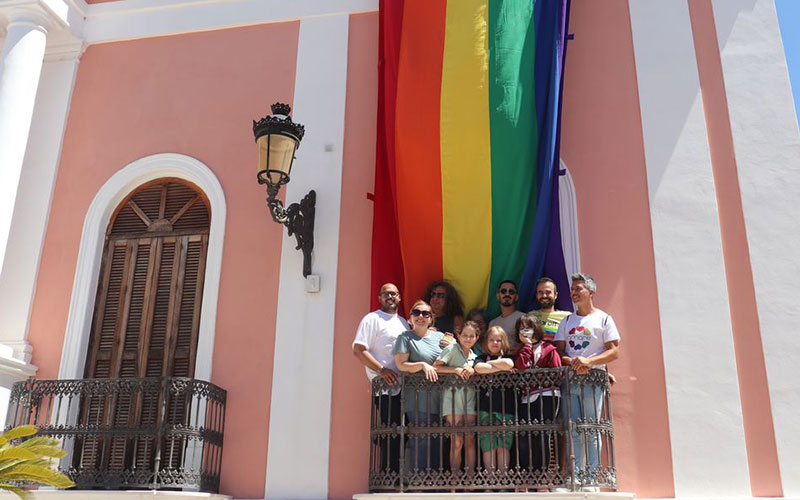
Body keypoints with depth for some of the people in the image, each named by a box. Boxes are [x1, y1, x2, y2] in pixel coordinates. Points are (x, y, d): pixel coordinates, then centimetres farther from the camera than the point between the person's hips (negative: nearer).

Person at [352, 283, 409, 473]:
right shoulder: (372, 319, -1)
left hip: (403, 386, 7)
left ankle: (397, 475, 14)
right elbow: (358, 350, -10)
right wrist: (382, 370, -17)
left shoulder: (403, 322, 22)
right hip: (385, 387, -7)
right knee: (390, 433, -11)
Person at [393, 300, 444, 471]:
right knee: (421, 441, -9)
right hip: (418, 401, -5)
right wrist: (422, 365, -17)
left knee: (437, 442, 8)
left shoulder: (440, 336, 17)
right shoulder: (405, 338, 3)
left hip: (439, 399, 5)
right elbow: (401, 365, -6)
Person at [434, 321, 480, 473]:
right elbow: (435, 367, -11)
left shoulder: (474, 356, 15)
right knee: (457, 442, -7)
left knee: (470, 440, 2)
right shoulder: (452, 349, -3)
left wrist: (472, 371, -3)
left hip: (470, 399, 5)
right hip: (453, 399, -5)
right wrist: (456, 370, -18)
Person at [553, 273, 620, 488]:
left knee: (592, 431, -3)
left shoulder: (603, 318, 4)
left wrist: (588, 361, -16)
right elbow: (559, 351, 12)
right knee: (573, 431, 1)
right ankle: (575, 475, 5)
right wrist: (572, 362, -10)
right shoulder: (567, 321, 16)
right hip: (569, 381, 4)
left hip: (593, 381, -3)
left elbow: (614, 351, -3)